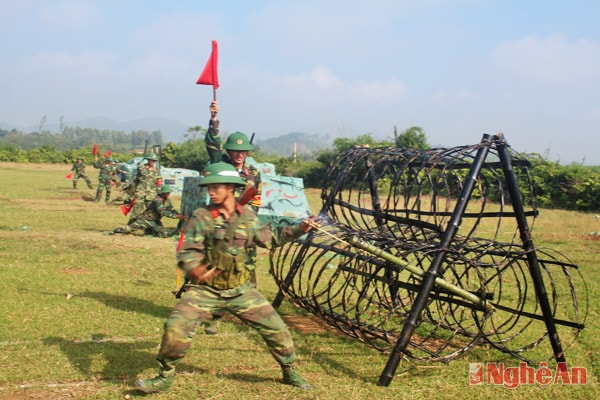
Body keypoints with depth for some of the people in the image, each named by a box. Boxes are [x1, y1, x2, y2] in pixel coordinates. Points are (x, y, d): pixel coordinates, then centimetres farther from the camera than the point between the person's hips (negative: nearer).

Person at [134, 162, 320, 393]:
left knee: (275, 327, 5)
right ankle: (165, 377, 6)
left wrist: (300, 228, 7)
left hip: (240, 290, 3)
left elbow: (269, 238, 15)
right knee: (176, 327, -17)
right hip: (205, 290, -3)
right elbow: (187, 251, -12)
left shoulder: (247, 216, 2)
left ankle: (289, 372, 28)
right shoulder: (201, 217, -8)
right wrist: (194, 269, -33)